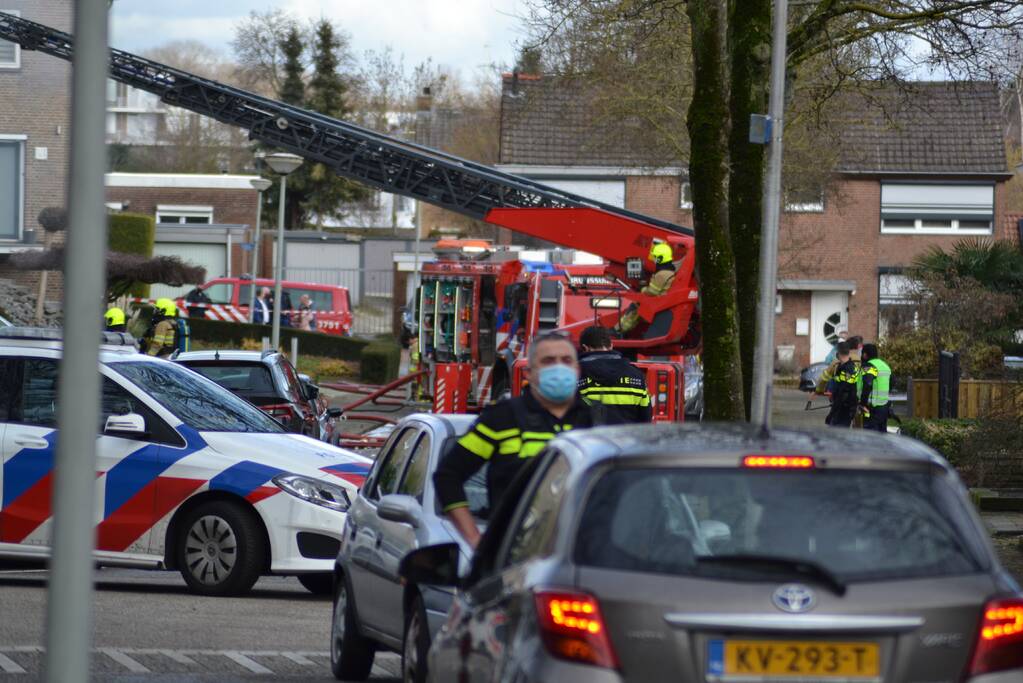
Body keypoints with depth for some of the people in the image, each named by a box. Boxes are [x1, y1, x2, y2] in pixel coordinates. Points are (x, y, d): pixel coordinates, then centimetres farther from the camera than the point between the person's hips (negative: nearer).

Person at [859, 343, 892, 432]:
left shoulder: (869, 367, -13)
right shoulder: (885, 365, 16)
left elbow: (867, 385, -28)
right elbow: (891, 384, 26)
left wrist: (863, 403, -21)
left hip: (873, 408, -9)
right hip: (885, 406, 9)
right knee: (882, 433, 15)